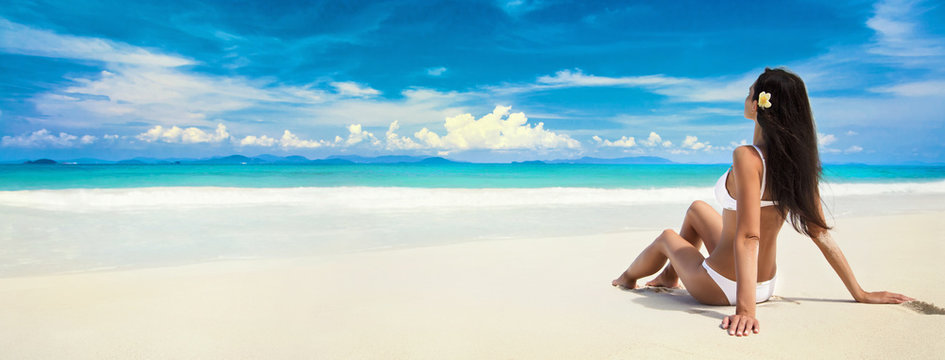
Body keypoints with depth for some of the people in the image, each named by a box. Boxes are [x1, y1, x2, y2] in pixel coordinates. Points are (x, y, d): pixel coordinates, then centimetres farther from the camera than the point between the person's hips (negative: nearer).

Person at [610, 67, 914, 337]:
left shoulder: (747, 157, -27)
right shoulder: (800, 161, -6)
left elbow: (749, 236, -33)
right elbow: (821, 233, -4)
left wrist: (745, 309, -35)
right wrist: (860, 293, 5)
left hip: (721, 288, -7)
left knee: (667, 237, 24)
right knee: (697, 208, 26)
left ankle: (627, 278, 54)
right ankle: (670, 275, 47)